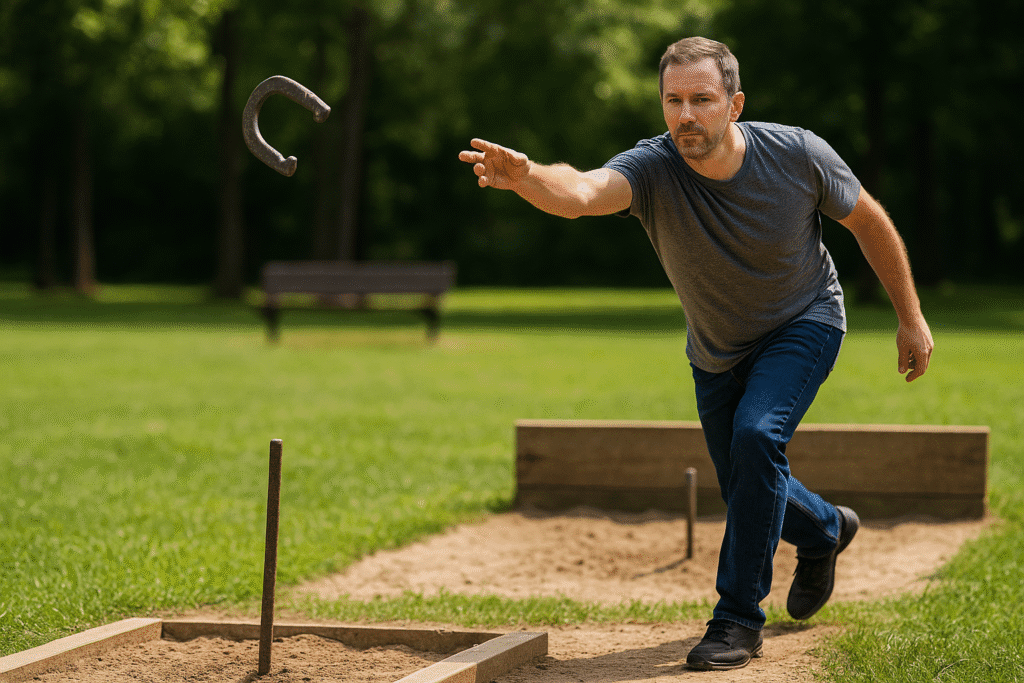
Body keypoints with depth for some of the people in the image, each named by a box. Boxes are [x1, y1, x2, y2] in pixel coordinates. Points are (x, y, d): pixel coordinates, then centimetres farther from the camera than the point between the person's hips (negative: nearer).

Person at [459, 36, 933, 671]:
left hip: (805, 324, -3)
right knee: (746, 489, 15)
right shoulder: (652, 169, -30)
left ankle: (740, 617, -14)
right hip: (717, 351, 3)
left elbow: (869, 220, -9)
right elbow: (581, 191, -52)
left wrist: (911, 318, -3)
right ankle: (826, 530, 50)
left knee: (756, 437, -27)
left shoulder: (799, 155, -27)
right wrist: (527, 177, -75)